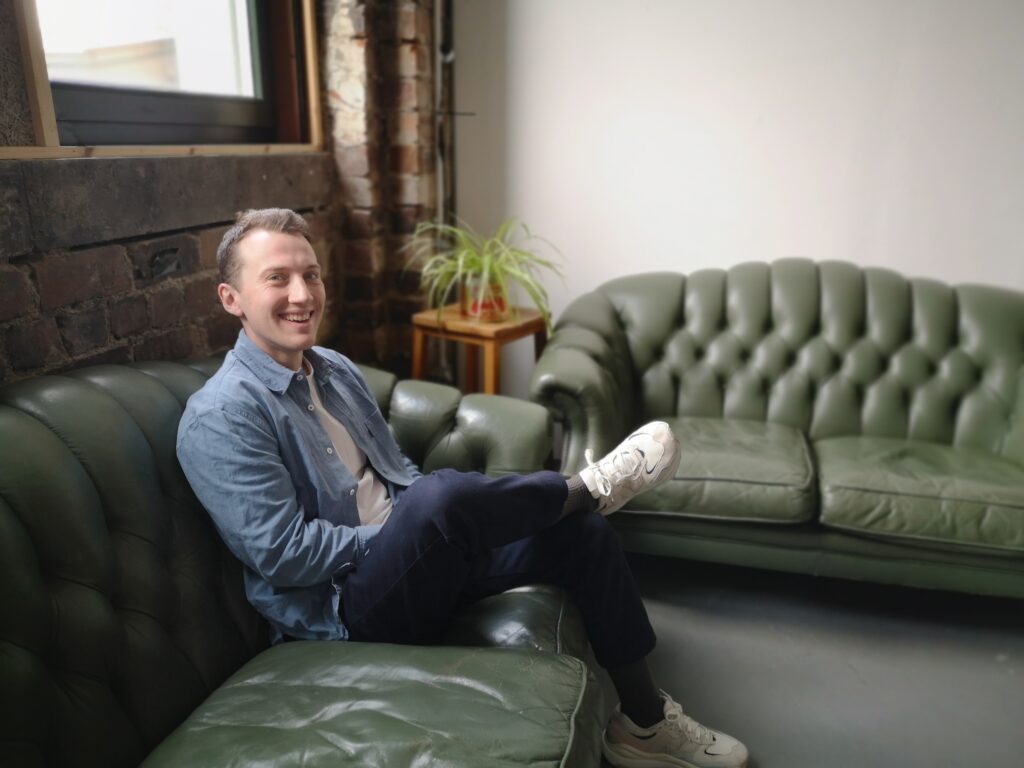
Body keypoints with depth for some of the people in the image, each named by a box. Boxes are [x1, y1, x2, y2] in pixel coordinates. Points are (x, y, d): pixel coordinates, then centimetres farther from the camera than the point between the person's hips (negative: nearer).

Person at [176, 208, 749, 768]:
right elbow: (283, 554, -20)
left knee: (583, 531, -6)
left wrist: (447, 527, -2)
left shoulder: (336, 369, 10)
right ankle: (587, 486, -8)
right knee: (439, 498, -38)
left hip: (421, 565, 8)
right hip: (344, 608, -7)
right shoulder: (220, 417, -14)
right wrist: (415, 527, -15)